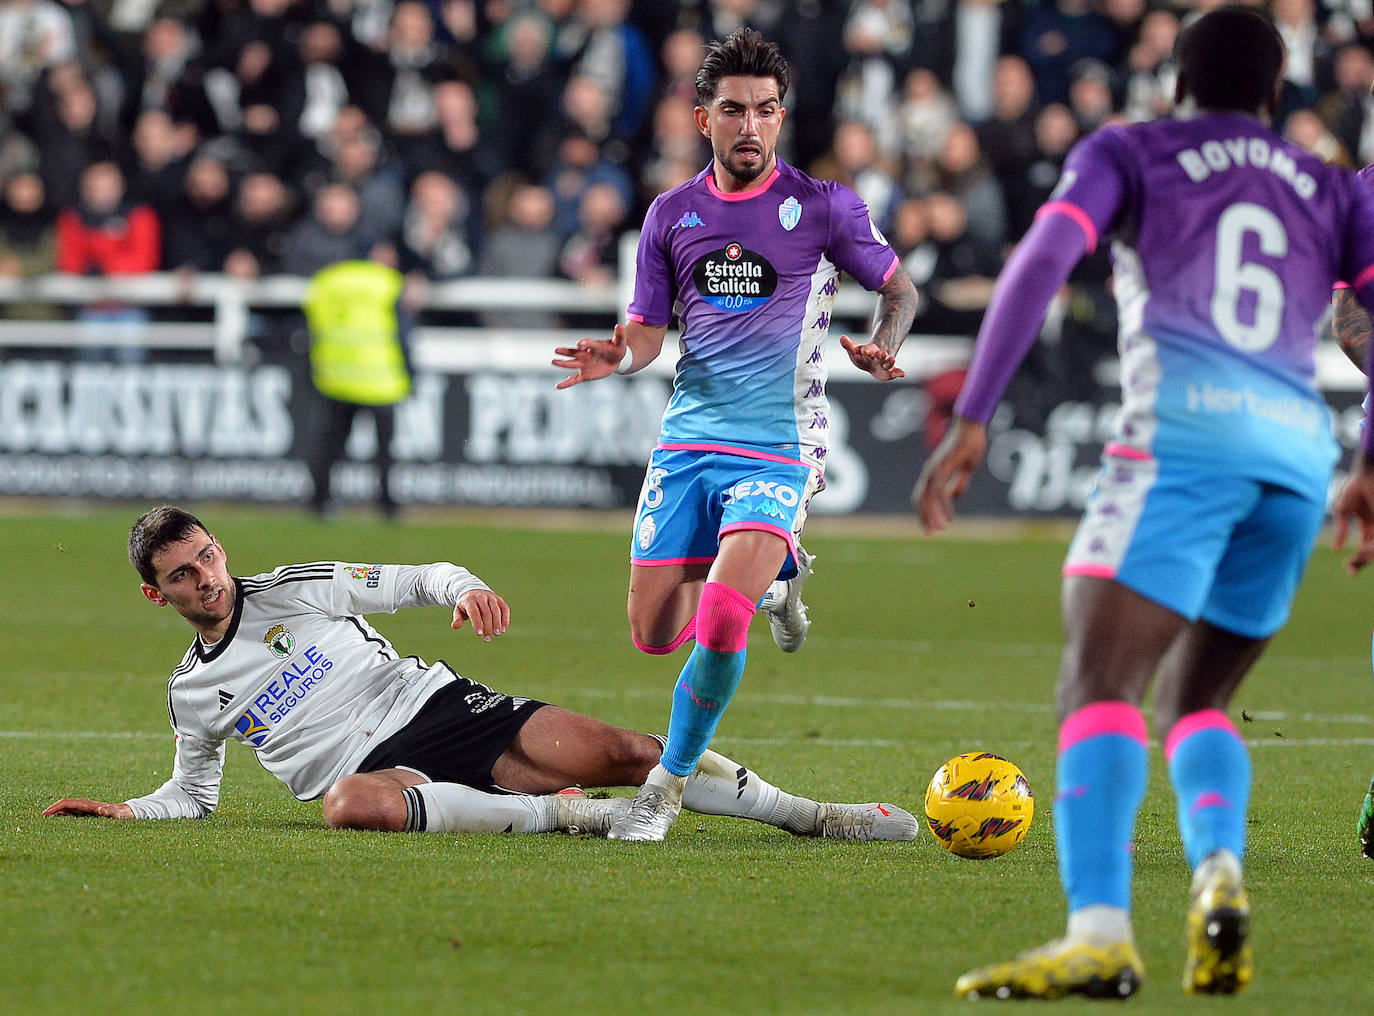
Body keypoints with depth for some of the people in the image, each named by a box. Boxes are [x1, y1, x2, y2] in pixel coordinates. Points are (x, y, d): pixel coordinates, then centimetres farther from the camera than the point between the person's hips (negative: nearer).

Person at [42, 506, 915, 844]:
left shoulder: (299, 589, 8)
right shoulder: (191, 694, 13)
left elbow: (417, 581, 10)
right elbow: (195, 791, 26)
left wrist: (465, 588, -13)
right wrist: (123, 811, 8)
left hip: (443, 709, 0)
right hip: (379, 766, 0)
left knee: (620, 752, -17)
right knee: (349, 803, -40)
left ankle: (809, 815, -9)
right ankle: (567, 815, -32)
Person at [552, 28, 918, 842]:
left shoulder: (824, 207, -2)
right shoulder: (672, 215, 7)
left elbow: (899, 291, 8)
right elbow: (648, 331, 11)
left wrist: (881, 347, -13)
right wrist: (617, 357, -12)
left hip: (778, 447, -4)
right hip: (687, 440, 4)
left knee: (721, 625, -23)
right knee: (656, 635, 6)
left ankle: (668, 785, -2)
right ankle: (774, 579, 37)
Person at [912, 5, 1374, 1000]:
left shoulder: (1128, 153, 17)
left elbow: (1043, 258, 0)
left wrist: (971, 421, -4)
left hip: (1186, 430, -5)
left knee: (1098, 686, -15)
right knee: (1194, 702, 18)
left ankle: (1099, 934, -35)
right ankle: (1220, 874, -12)